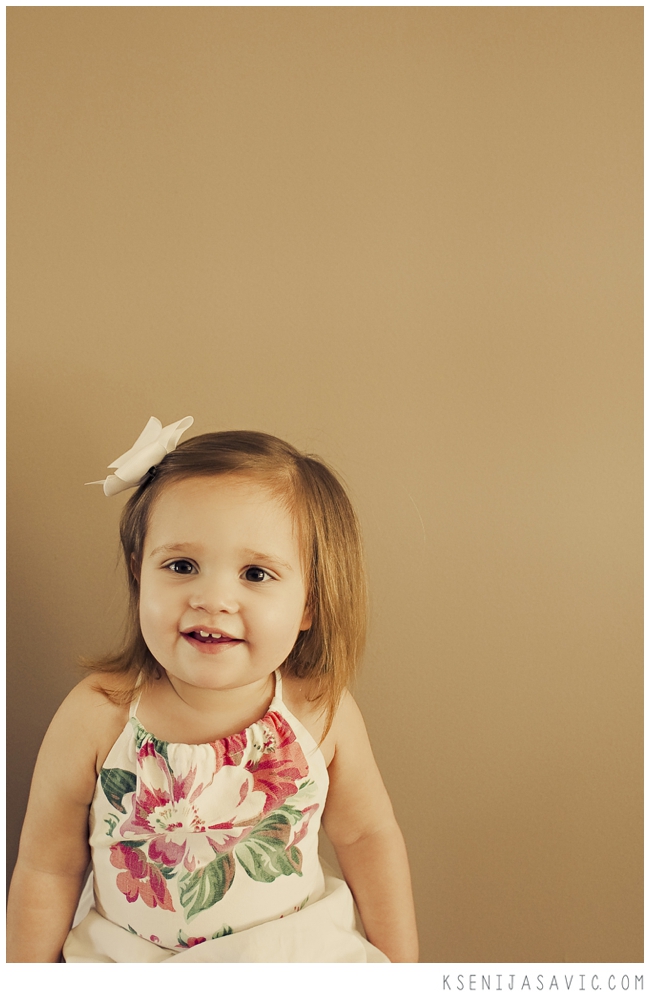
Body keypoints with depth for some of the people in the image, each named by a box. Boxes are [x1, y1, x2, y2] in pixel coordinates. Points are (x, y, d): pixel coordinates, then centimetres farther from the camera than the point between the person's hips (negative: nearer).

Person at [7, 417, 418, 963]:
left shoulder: (323, 713, -17)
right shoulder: (97, 716, -20)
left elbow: (367, 837, -1)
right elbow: (47, 870, -7)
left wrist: (398, 970, 4)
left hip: (296, 957, 0)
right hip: (126, 964, 1)